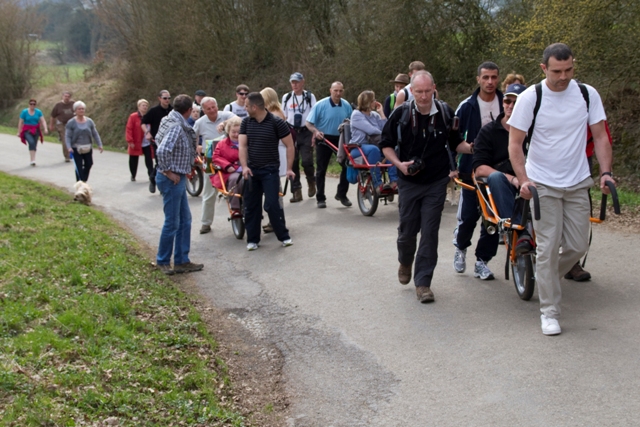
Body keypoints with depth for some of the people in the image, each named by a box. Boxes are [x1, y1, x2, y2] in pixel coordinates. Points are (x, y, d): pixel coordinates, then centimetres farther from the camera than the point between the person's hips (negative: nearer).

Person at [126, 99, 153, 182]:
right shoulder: (133, 116, -8)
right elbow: (129, 129, -11)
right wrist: (130, 141, -16)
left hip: (147, 144, 2)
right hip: (136, 144, -2)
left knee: (149, 160, -2)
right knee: (133, 160, 10)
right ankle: (133, 176, 26)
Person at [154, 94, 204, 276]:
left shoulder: (170, 121, 8)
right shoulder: (176, 126, -21)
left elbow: (158, 139, 21)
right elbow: (162, 150, -32)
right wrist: (168, 171, -19)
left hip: (178, 179, 10)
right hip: (172, 180, -10)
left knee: (185, 220, 14)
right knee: (172, 223, 0)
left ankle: (182, 261, 20)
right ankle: (162, 261, 14)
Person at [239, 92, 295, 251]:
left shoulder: (276, 122, -11)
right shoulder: (246, 122, 1)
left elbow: (290, 146, -6)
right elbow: (242, 145, -4)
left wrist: (289, 168, -11)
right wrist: (244, 166, -18)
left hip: (270, 170, -4)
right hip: (251, 170, 4)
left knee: (272, 205, -9)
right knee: (250, 206, 7)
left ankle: (284, 236, 7)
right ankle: (252, 240, 18)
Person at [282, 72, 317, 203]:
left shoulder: (310, 97, 1)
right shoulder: (286, 97, 8)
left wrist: (314, 134, -8)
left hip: (306, 133, -2)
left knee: (306, 160, -11)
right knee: (292, 162, 0)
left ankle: (311, 182, 20)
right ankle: (296, 192, 6)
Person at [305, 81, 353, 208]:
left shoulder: (346, 106, -2)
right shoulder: (320, 105, -12)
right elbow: (309, 123, -11)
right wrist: (316, 131, -28)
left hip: (341, 139, 3)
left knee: (347, 166, 0)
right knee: (321, 169, 2)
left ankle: (342, 194, 15)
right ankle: (320, 198, 11)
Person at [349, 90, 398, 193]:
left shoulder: (375, 115, 14)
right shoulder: (356, 114, -3)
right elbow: (371, 130, -15)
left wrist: (381, 112, 4)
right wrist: (382, 133, 0)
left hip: (373, 145, 5)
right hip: (358, 148, -5)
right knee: (373, 149, -38)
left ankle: (394, 180, -32)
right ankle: (378, 184, -39)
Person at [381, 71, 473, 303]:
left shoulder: (445, 113, -2)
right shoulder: (401, 114, -5)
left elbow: (455, 142, 9)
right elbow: (386, 144, 4)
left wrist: (470, 148, -12)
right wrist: (399, 164, -12)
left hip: (436, 182, 0)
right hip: (409, 181, 0)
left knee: (430, 232, -2)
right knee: (407, 230, 8)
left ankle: (423, 282, 6)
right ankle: (405, 262, 40)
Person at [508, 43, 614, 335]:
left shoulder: (588, 95, -2)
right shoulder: (530, 98, -11)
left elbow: (600, 136, 3)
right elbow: (515, 143, -9)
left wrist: (605, 173, -11)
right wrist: (523, 180, -22)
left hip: (578, 183, 3)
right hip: (543, 184, -3)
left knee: (578, 246, 6)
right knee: (548, 247, -4)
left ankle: (546, 278, 35)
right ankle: (549, 311, 6)